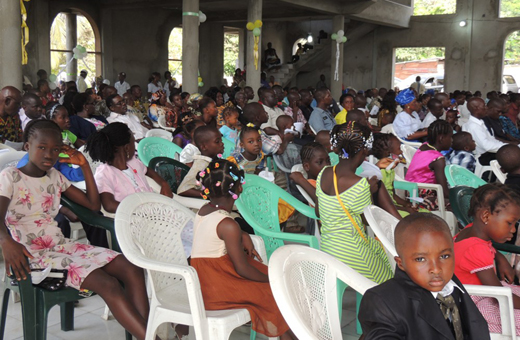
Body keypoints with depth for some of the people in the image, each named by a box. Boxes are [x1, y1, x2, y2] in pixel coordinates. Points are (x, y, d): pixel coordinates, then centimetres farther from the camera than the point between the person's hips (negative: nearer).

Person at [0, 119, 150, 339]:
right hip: (32, 255, -7)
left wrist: (84, 166, 9)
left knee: (131, 270, -17)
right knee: (107, 284, -28)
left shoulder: (55, 176, 15)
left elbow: (93, 204, 16)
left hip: (61, 245, 7)